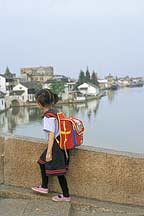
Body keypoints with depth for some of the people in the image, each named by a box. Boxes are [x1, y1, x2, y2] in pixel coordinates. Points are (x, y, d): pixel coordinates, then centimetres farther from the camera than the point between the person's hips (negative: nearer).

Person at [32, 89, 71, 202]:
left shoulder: (48, 117, -22)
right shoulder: (55, 111, 5)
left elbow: (51, 135, -22)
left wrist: (49, 152, -17)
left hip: (56, 145, -10)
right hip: (60, 142, 10)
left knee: (58, 172, 5)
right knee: (42, 162, 23)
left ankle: (66, 196, 20)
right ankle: (44, 187, 36)